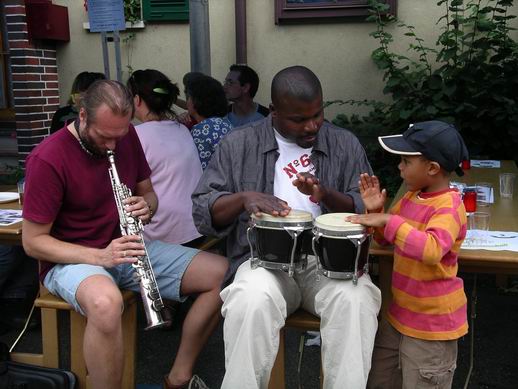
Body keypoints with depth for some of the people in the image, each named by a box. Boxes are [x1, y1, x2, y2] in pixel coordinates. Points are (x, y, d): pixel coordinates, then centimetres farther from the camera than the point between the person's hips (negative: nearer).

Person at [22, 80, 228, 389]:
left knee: (221, 272, -10)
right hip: (72, 259, -6)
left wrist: (146, 207, -13)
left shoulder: (126, 136, 1)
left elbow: (148, 192, 13)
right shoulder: (48, 159, -18)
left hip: (128, 247, 6)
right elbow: (33, 241, -15)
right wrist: (100, 256, -28)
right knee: (105, 302, -43)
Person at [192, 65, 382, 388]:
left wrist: (325, 194, -14)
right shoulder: (239, 145, 6)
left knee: (356, 298, -31)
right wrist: (244, 197, -16)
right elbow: (202, 212, 4)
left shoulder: (346, 145, 10)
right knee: (252, 300, -33)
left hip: (330, 258, 1)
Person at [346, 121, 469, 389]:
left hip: (432, 324, -8)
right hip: (401, 314, 8)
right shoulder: (412, 196, 3)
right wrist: (375, 210, -3)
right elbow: (386, 238, 15)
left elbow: (432, 250, -39)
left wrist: (388, 220, -36)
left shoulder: (449, 206, -22)